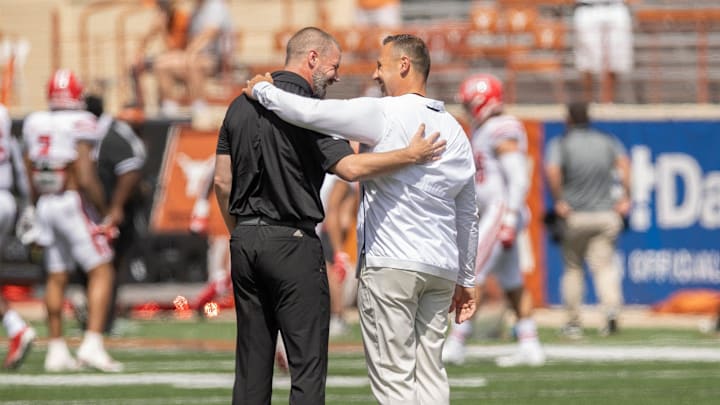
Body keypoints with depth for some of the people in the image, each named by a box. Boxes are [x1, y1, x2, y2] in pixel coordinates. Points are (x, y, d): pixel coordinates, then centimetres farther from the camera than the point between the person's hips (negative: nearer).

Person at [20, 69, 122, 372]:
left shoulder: (34, 124, 6)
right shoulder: (79, 125, -13)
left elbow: (30, 177, 12)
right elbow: (86, 178, -19)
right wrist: (103, 210, -8)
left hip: (46, 205, 6)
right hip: (74, 203, -6)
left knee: (56, 277, 13)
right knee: (100, 272, -1)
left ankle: (56, 350, 14)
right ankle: (92, 344, -13)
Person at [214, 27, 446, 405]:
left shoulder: (241, 105, 11)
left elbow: (222, 181, 14)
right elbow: (350, 168, -22)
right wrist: (411, 155, -14)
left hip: (245, 239, 7)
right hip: (293, 243, -7)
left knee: (252, 363, 9)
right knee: (307, 363, -5)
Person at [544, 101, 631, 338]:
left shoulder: (560, 144, -2)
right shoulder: (607, 142, 8)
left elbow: (552, 170, -20)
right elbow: (623, 162, -9)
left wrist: (559, 201, -14)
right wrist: (626, 198, -9)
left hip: (574, 217, -2)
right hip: (606, 214, 2)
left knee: (572, 267, 13)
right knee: (604, 266, 1)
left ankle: (573, 323, 14)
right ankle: (611, 311, -24)